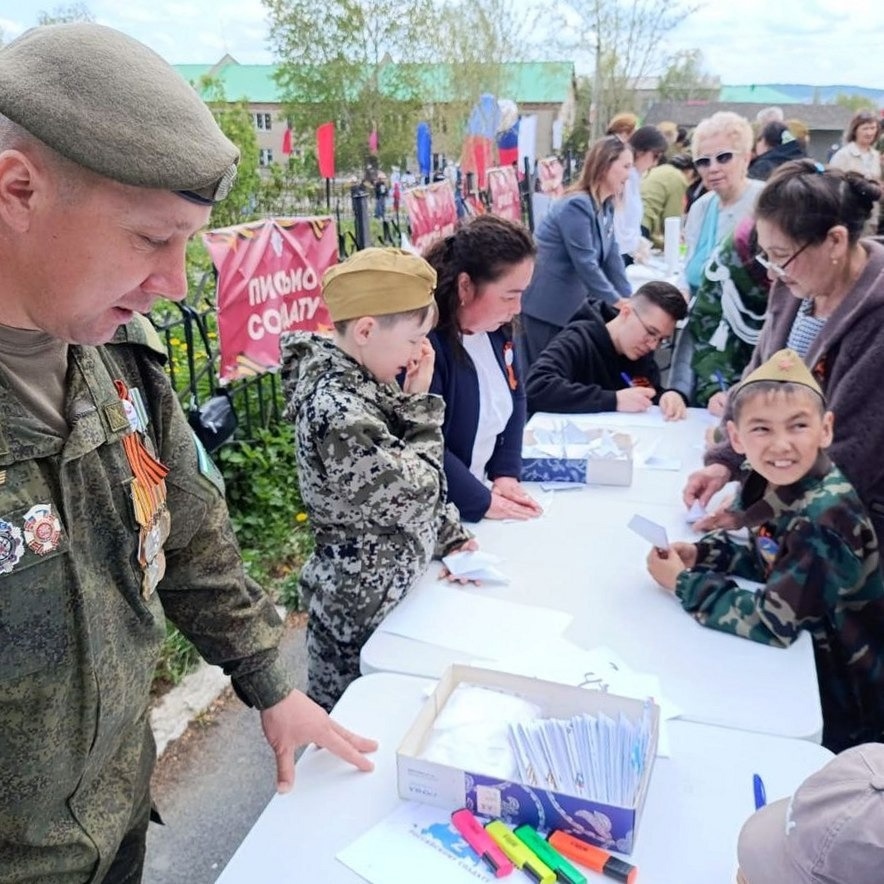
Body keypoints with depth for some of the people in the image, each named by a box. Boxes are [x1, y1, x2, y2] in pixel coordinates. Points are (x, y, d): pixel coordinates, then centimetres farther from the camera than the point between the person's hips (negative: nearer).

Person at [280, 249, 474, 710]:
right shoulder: (336, 408, -28)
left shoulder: (363, 379, 1)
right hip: (363, 603, -8)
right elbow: (414, 495, -23)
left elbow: (410, 482, 12)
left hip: (389, 583, 8)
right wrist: (419, 403, -16)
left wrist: (451, 538, 8)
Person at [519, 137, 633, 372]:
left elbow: (612, 257, 9)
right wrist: (617, 302, -15)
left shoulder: (606, 207, 8)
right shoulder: (576, 206, -19)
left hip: (570, 305, 9)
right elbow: (586, 265, -21)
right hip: (545, 305, -9)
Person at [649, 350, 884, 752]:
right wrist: (701, 553, -6)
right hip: (805, 664, 6)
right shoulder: (775, 484, -8)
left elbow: (772, 622, -28)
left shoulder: (825, 518, -30)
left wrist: (683, 583, -18)